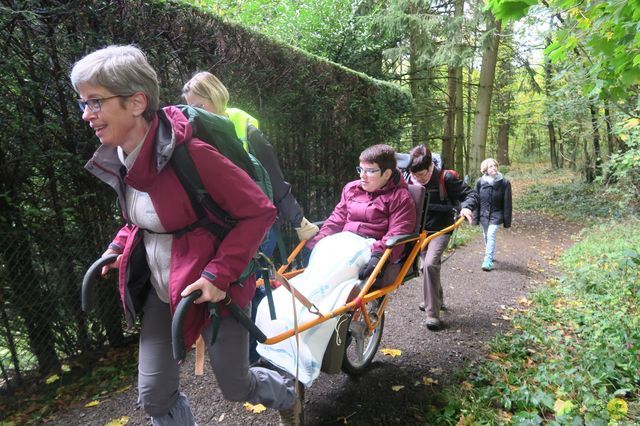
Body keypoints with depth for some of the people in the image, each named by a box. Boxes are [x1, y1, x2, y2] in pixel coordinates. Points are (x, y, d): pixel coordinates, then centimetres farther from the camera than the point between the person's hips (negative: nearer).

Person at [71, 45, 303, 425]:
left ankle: (289, 391, 49)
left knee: (235, 386, 13)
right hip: (162, 289, 7)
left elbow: (260, 211, -23)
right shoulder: (116, 160, -1)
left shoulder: (190, 154, -27)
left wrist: (220, 273, -26)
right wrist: (119, 247, 4)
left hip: (213, 287, -7)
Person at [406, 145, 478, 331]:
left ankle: (432, 314, -15)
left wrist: (466, 207, -29)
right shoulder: (409, 179, -3)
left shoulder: (445, 178, -15)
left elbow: (470, 194, -9)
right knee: (428, 266, 18)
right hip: (419, 230, 5)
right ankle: (435, 299, 44)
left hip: (440, 230, -5)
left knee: (430, 264, -24)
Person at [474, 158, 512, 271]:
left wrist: (507, 221, -4)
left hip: (496, 215, -3)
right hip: (483, 214, 3)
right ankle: (490, 255, 39)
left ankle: (488, 261, -12)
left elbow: (507, 203, -5)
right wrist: (475, 217, 1)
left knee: (491, 235, -16)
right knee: (486, 236, 16)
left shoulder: (504, 183, -9)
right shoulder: (480, 182, -6)